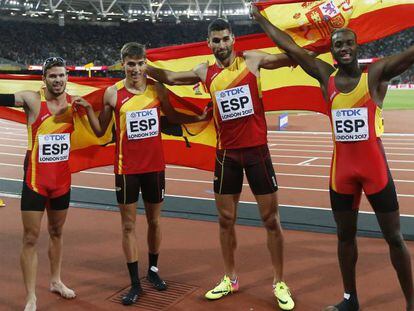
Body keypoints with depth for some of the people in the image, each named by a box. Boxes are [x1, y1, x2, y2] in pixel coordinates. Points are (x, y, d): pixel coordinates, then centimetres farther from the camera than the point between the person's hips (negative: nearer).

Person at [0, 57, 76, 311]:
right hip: (35, 180, -4)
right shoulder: (32, 99, -11)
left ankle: (56, 281, 37)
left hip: (62, 179, 4)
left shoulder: (74, 102, 1)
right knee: (31, 238, -1)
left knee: (57, 232, 19)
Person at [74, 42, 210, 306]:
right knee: (129, 225, 4)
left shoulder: (157, 89, -1)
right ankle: (135, 283, 15)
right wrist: (88, 110, -14)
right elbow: (100, 131, 1)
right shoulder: (113, 93, -6)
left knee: (154, 220, 14)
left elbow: (173, 116, 15)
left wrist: (201, 117, 2)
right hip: (126, 168, -1)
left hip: (155, 165, 2)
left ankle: (153, 270, 34)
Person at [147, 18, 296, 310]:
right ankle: (230, 278, 29)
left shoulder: (251, 59, -2)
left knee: (271, 219, 4)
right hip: (227, 154, 3)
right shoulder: (205, 73, 5)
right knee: (226, 220, 11)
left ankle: (280, 283, 18)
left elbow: (293, 58, -1)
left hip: (257, 150, -2)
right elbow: (170, 77, 17)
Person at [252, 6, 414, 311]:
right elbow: (291, 47, 6)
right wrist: (261, 19, 11)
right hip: (341, 167, 4)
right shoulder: (325, 76, 2)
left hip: (375, 166, -4)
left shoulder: (376, 73, -8)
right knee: (345, 235, 14)